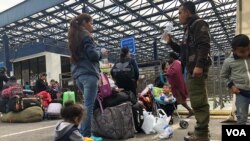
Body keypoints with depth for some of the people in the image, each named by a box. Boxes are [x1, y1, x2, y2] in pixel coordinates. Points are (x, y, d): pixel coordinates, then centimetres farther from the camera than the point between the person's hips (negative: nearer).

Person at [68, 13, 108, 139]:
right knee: (89, 105, -9)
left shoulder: (74, 37, 24)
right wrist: (101, 52, 6)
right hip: (88, 73, -9)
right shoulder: (86, 35, -3)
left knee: (87, 104, 13)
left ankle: (82, 132, 14)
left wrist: (99, 53, 22)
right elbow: (93, 55, -13)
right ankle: (86, 135, -10)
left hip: (78, 74, 9)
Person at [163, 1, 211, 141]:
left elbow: (204, 45, -17)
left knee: (198, 101, -11)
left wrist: (199, 65, -28)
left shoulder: (199, 23, -2)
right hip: (192, 68, 11)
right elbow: (184, 51, 32)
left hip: (197, 68, -11)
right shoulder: (189, 28, 27)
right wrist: (170, 42, 23)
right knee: (198, 100, 13)